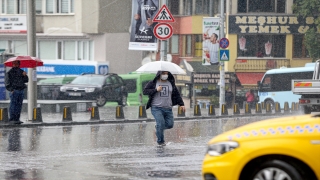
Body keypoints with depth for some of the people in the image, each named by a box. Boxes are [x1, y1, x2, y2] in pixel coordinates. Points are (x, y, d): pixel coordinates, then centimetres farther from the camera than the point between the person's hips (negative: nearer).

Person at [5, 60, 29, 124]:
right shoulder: (10, 72, 1)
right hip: (14, 91, -5)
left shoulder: (21, 71, 16)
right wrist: (11, 90, -14)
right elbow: (7, 83, -3)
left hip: (21, 90, 5)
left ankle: (17, 119, 8)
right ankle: (12, 119, -9)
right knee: (13, 105, -8)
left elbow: (26, 80, 10)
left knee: (19, 105, 4)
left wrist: (25, 75, -9)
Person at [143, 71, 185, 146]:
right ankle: (160, 141, -2)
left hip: (168, 108, 4)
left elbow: (177, 94, 18)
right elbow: (145, 91, -5)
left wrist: (181, 104, 10)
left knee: (170, 124, -6)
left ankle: (158, 127, 25)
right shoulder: (153, 83, 1)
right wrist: (156, 90, -15)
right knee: (161, 123, -18)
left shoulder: (171, 83, 13)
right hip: (156, 108, -4)